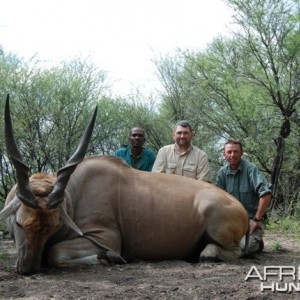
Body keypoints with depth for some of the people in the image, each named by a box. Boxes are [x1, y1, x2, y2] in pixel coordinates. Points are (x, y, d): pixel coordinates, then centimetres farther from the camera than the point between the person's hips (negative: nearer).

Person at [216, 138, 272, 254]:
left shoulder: (251, 169, -13)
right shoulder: (222, 172, 2)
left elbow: (266, 194, -22)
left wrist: (257, 220, -20)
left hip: (251, 217, -5)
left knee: (248, 246, -27)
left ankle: (257, 240, 10)